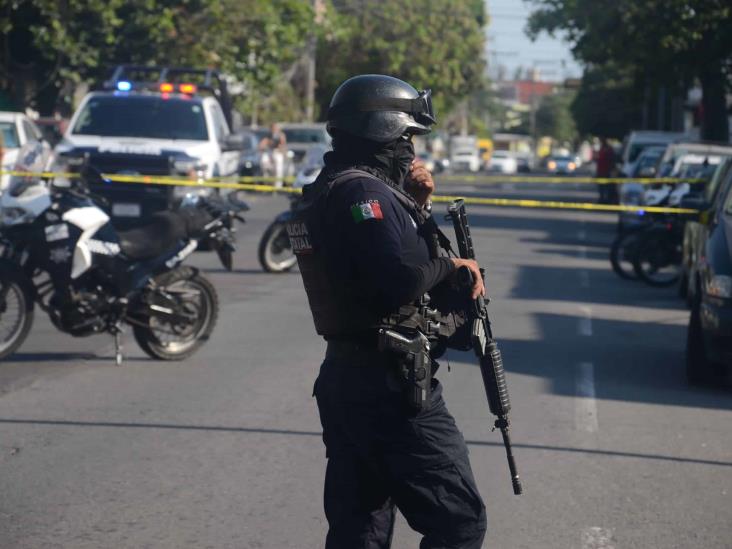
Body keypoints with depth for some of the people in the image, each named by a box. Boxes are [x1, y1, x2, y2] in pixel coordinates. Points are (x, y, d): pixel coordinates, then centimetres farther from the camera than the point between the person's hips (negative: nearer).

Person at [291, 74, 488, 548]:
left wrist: (418, 205, 8)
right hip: (391, 385, -10)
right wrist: (452, 265, -11)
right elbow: (401, 279, -28)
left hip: (343, 378, 10)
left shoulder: (331, 190, 15)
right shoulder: (362, 192, -16)